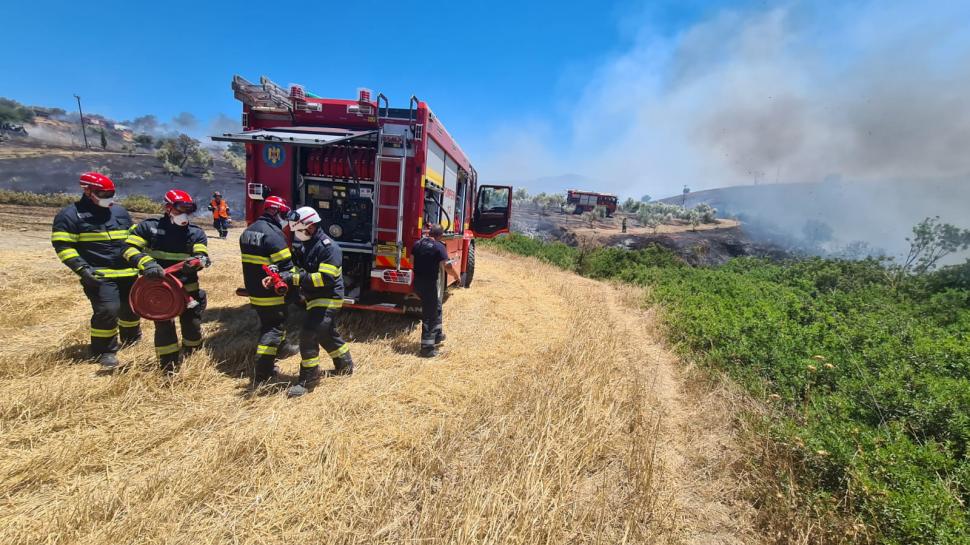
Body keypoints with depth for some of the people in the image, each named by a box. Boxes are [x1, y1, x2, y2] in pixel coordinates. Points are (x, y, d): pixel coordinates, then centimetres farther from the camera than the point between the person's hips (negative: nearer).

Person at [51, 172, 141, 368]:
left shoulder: (120, 211, 13)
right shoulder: (71, 214, -5)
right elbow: (63, 245, -8)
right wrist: (82, 269, -18)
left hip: (128, 272, 6)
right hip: (99, 275, -6)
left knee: (130, 306, 16)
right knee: (107, 310, -17)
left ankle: (131, 335, 44)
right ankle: (104, 351, 0)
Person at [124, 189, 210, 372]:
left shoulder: (196, 232, 4)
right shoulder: (149, 227, -1)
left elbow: (203, 256, -7)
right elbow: (130, 249, -4)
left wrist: (197, 262, -31)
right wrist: (146, 263, -22)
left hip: (188, 287, 2)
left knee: (192, 323, 9)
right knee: (164, 325, -2)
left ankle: (191, 356, 34)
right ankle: (168, 367, 11)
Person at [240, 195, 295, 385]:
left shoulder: (248, 231, 10)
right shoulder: (274, 234, -19)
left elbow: (252, 263, 16)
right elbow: (286, 268, -21)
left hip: (254, 291, 9)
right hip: (272, 294, -9)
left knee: (267, 326, 21)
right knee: (274, 329, 0)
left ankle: (266, 367, 29)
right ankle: (261, 375, -1)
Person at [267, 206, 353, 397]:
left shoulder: (328, 247, -20)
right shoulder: (304, 245, 9)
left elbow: (326, 278, -28)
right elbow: (300, 270, 16)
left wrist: (294, 278, -29)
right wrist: (280, 277, -3)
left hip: (328, 299, -10)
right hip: (315, 299, 10)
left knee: (308, 335, -14)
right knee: (327, 334, 21)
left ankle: (308, 379, -2)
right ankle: (346, 366, 40)